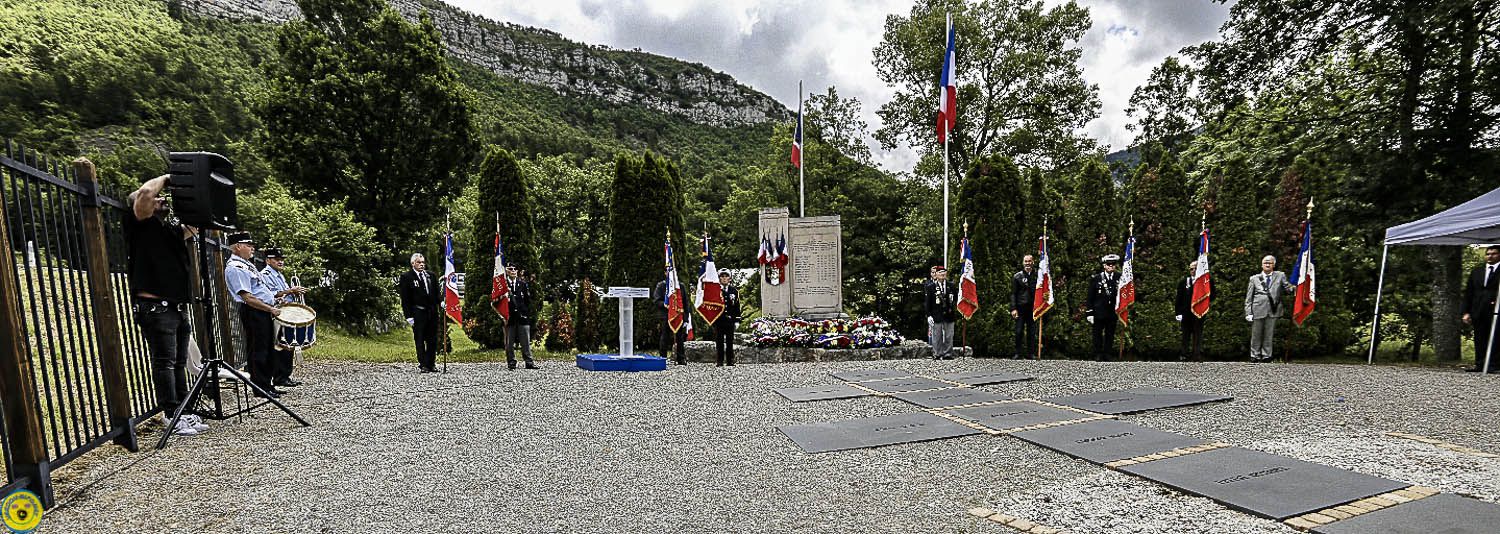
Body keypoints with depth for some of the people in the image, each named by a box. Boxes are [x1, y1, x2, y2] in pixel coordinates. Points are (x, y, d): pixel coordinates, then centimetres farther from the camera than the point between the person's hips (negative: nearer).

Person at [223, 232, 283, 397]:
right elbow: (247, 298, -20)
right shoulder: (235, 268, -14)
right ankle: (260, 388, 5)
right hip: (253, 314, -10)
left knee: (268, 350, 15)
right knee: (257, 351, -3)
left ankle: (267, 385, 24)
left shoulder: (246, 264, 17)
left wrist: (275, 300, 16)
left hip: (264, 313, 10)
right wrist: (271, 310, -17)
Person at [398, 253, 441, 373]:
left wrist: (441, 302, -4)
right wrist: (409, 315, -10)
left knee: (432, 340, 8)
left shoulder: (430, 276, 14)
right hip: (418, 313, -4)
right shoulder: (406, 277, -1)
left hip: (432, 312, 4)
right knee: (419, 340, 2)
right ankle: (422, 364, 9)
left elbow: (437, 292, 16)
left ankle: (431, 364, 16)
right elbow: (405, 299, -4)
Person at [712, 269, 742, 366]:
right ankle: (720, 361, 9)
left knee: (730, 341, 5)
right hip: (718, 320, -1)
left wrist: (737, 320, 4)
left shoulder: (734, 291, 8)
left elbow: (737, 307, 9)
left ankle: (730, 361, 12)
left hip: (730, 320, 1)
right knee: (719, 341, 3)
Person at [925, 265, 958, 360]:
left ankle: (948, 354, 14)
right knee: (937, 336, 0)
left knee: (949, 336, 6)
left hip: (949, 315, 3)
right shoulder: (930, 287, 0)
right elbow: (928, 302, -1)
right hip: (936, 315, -3)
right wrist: (929, 315, -7)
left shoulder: (952, 286, 10)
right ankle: (937, 354, 8)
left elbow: (956, 299, 19)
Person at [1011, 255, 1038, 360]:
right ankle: (1018, 353, 7)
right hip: (1020, 307, -1)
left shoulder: (1037, 275, 8)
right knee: (1019, 332, -1)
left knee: (1032, 332, 4)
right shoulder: (1017, 276, 4)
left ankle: (1030, 353, 13)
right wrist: (1013, 308, -7)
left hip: (1033, 308, 1)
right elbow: (1013, 294, 2)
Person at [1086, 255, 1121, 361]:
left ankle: (1107, 354, 18)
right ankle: (1098, 355, 13)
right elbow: (1090, 297, -1)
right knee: (1098, 334, 5)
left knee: (1110, 335, 8)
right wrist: (1090, 313, -5)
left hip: (1113, 312, 2)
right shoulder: (1095, 278, -2)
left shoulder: (1119, 278, 3)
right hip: (1099, 312, -2)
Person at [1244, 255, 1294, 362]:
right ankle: (1255, 356, 15)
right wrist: (1248, 312, -1)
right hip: (1258, 310, 0)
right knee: (1256, 335, 6)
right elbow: (1248, 298, 6)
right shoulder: (1254, 278, 9)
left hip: (1272, 310, 0)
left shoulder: (1280, 276, 11)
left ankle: (1266, 356, 15)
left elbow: (1288, 288, 2)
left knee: (1269, 335, 6)